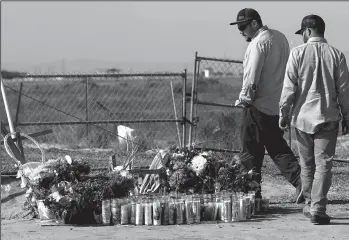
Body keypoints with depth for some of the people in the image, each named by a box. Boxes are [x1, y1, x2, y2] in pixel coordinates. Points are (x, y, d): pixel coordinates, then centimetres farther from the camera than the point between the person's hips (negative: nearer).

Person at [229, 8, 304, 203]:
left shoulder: (258, 42, -14)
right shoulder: (280, 37, 13)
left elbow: (252, 75, -19)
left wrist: (244, 98, -8)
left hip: (258, 106, -8)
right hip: (278, 105, 8)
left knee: (251, 152, 3)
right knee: (278, 147, 14)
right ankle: (299, 179, -2)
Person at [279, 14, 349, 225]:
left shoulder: (298, 53, -5)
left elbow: (289, 87, -5)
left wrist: (284, 113, 4)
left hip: (303, 116, 1)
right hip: (328, 118, 0)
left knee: (307, 164, 14)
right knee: (323, 164, -1)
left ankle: (310, 205, 23)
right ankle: (318, 209, -9)